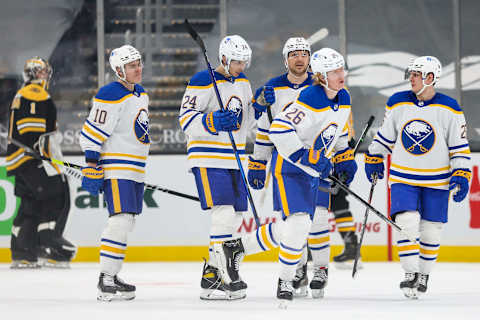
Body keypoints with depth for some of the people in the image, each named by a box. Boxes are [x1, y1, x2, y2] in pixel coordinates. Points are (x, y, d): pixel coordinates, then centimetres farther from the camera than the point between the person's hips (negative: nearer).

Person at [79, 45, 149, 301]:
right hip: (116, 168, -9)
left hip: (135, 170, 9)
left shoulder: (141, 94, 15)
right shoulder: (111, 96, -14)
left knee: (127, 223, 11)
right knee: (121, 220, -17)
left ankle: (112, 275, 19)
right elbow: (92, 134, -16)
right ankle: (105, 281, -17)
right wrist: (92, 168, -20)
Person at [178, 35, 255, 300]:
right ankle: (213, 279, -18)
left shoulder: (242, 82, 15)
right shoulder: (204, 81, -10)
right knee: (223, 213, -17)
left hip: (234, 159, 8)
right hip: (208, 159, -8)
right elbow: (186, 119, -14)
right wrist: (213, 122, -30)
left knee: (235, 216, 9)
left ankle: (213, 268, 21)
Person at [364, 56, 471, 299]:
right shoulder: (397, 104, -2)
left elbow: (460, 146, -2)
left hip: (437, 180, -1)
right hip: (403, 178, 1)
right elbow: (385, 135, 13)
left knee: (430, 231, 4)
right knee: (406, 222, -16)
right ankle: (410, 274, -10)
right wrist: (373, 159, 15)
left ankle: (424, 274, 23)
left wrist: (461, 175, -9)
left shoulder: (449, 109, -7)